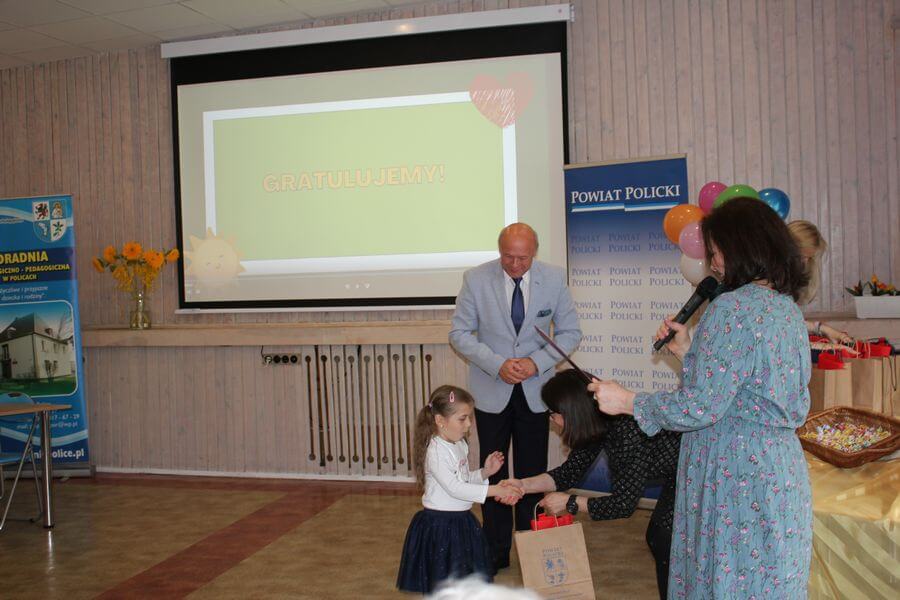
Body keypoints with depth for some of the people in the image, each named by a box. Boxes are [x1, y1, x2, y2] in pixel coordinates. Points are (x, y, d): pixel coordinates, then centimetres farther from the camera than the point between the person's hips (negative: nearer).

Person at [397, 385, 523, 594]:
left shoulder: (460, 445, 6)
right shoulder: (436, 451, -22)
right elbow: (454, 488, -28)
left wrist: (485, 472, -1)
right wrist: (495, 490, -30)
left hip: (461, 521, 9)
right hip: (440, 524, -9)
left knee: (468, 575, 20)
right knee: (444, 584, 3)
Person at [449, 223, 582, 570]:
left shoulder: (554, 279, -8)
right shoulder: (476, 279, -11)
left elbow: (570, 332, 0)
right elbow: (459, 333, -6)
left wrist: (537, 362, -16)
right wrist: (497, 365, -18)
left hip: (534, 390, 1)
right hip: (492, 392, -1)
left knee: (533, 473, 9)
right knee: (493, 472, 8)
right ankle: (496, 552, 22)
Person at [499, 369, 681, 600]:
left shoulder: (628, 430, -36)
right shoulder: (599, 424, -10)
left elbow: (623, 504, -29)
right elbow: (571, 471, 0)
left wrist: (569, 503, -20)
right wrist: (523, 485, -12)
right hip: (673, 478, 8)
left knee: (664, 543, -9)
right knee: (655, 538, 13)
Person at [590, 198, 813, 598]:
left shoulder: (732, 309, -18)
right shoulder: (788, 308, 10)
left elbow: (702, 407, -21)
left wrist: (627, 402, -11)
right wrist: (689, 353, 13)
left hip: (736, 472, -9)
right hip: (783, 469, 9)